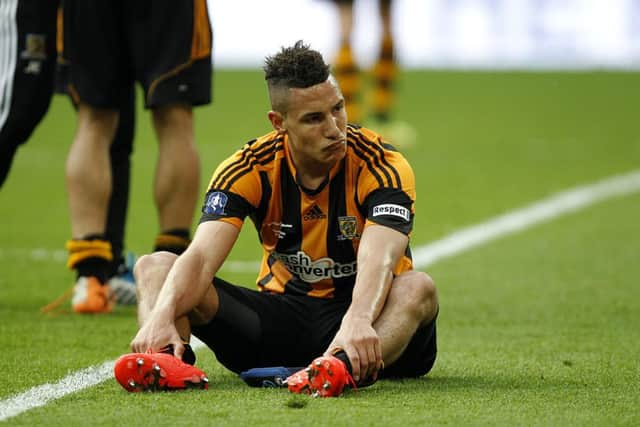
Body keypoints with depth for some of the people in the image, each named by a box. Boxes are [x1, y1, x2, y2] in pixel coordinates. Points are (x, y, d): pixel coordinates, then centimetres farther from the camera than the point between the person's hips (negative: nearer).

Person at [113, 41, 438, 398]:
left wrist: (357, 321, -56)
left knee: (418, 288, -36)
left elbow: (377, 261, -34)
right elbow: (201, 257, -22)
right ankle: (169, 360, -46)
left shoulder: (382, 167, -16)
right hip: (280, 314, 3)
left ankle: (346, 367, -65)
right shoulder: (250, 169, -9)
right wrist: (162, 316, -44)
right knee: (154, 267, -14)